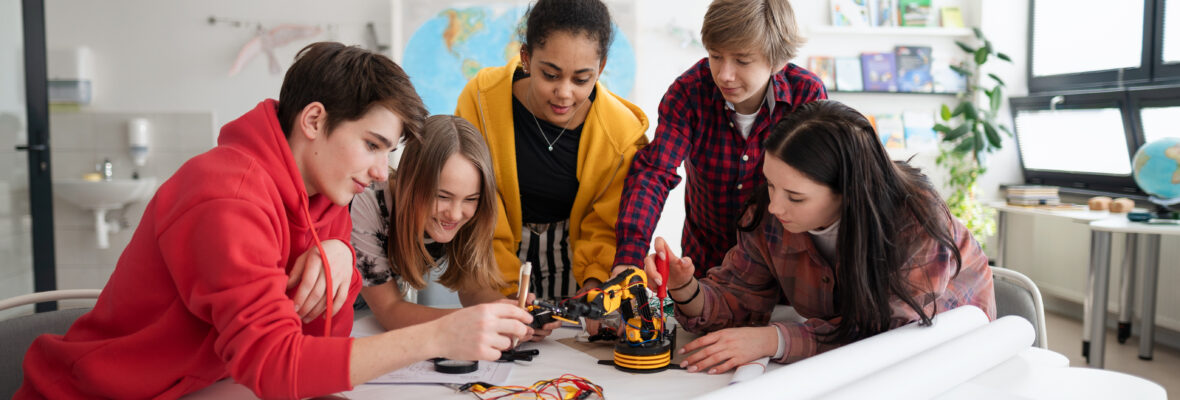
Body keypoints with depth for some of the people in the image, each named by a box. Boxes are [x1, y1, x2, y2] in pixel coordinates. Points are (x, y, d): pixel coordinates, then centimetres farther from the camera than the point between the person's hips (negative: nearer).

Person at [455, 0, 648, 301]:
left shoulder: (624, 132, -17)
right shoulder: (482, 98, -19)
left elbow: (607, 226, -5)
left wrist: (593, 285, -21)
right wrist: (507, 289, -18)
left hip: (573, 250, 1)